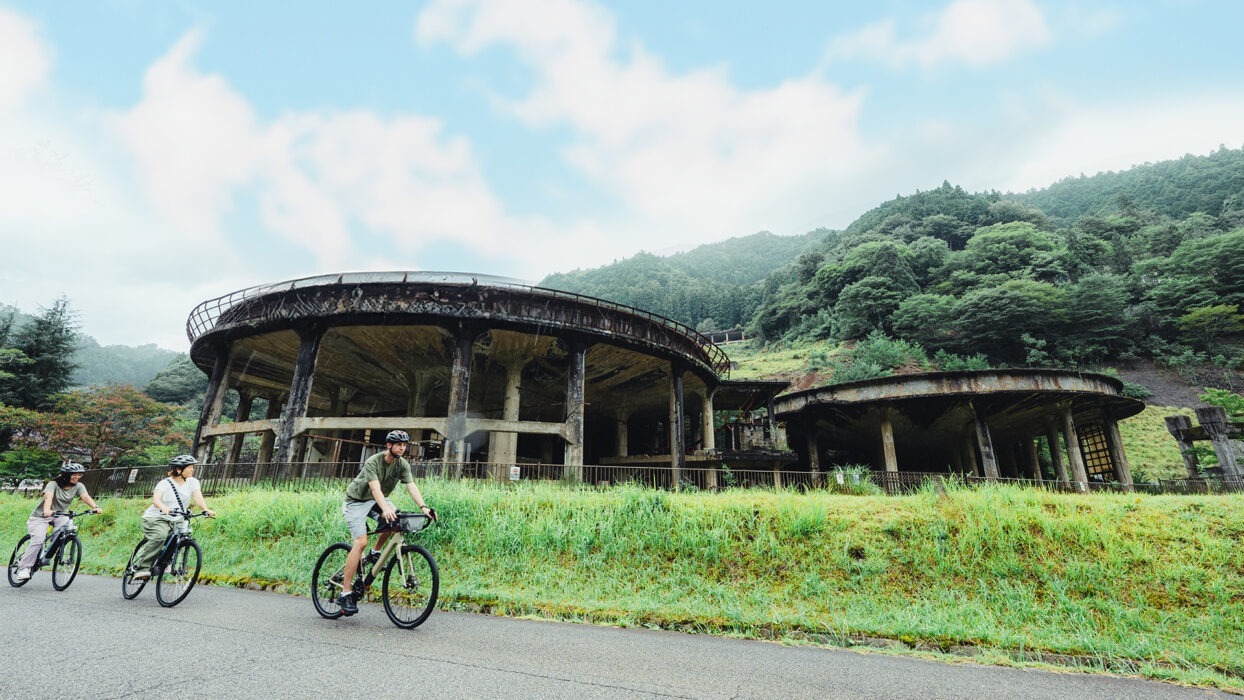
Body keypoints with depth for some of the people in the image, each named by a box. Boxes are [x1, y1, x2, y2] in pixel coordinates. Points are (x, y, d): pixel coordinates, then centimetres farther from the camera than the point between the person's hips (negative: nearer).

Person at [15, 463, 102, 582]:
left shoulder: (78, 486, -8)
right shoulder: (53, 484, -18)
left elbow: (86, 497, -25)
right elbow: (48, 496, -37)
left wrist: (95, 507, -44)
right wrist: (47, 510, -56)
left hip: (59, 516, 3)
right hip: (40, 516, -3)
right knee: (38, 540, -21)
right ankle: (24, 567, -5)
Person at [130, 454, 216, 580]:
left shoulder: (192, 482, 1)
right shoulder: (165, 483, -7)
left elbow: (198, 497, -13)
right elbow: (155, 499, -24)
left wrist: (206, 510, -32)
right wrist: (163, 507, -47)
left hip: (176, 521, 4)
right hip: (156, 518, -4)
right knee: (160, 537, -30)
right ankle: (140, 567, -17)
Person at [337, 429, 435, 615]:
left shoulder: (403, 464, -12)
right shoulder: (373, 462, -26)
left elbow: (411, 486, -22)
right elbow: (375, 488, -40)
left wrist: (423, 507, -38)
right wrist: (385, 509, -56)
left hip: (376, 500, 6)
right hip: (356, 500, -5)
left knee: (396, 519, -22)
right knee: (361, 542, -20)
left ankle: (375, 553, 4)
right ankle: (345, 594, -12)